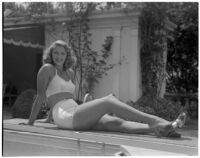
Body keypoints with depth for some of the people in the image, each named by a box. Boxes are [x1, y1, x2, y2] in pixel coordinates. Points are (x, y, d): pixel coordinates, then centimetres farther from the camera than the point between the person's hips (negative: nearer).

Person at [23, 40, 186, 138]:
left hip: (76, 116, 6)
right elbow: (41, 97, 5)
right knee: (109, 100, -26)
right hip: (64, 116, -6)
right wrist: (30, 122, 9)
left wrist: (49, 118, 39)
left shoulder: (69, 73, 25)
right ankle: (153, 120, -39)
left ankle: (156, 129, -42)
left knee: (113, 122, -22)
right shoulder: (47, 69, 5)